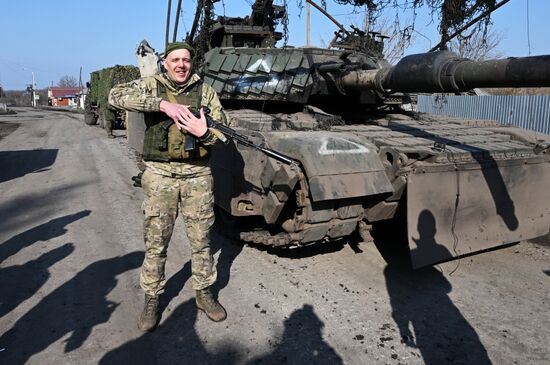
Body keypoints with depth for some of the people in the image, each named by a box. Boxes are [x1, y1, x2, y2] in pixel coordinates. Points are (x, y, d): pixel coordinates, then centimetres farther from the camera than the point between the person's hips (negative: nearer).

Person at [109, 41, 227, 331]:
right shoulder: (151, 86, 2)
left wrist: (204, 132, -18)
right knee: (155, 243, 7)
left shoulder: (204, 90, 6)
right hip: (160, 175, -1)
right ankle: (152, 300, 25)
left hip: (197, 175, 1)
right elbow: (116, 95, -16)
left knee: (201, 240, 10)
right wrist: (162, 104, -23)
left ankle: (204, 293, 28)